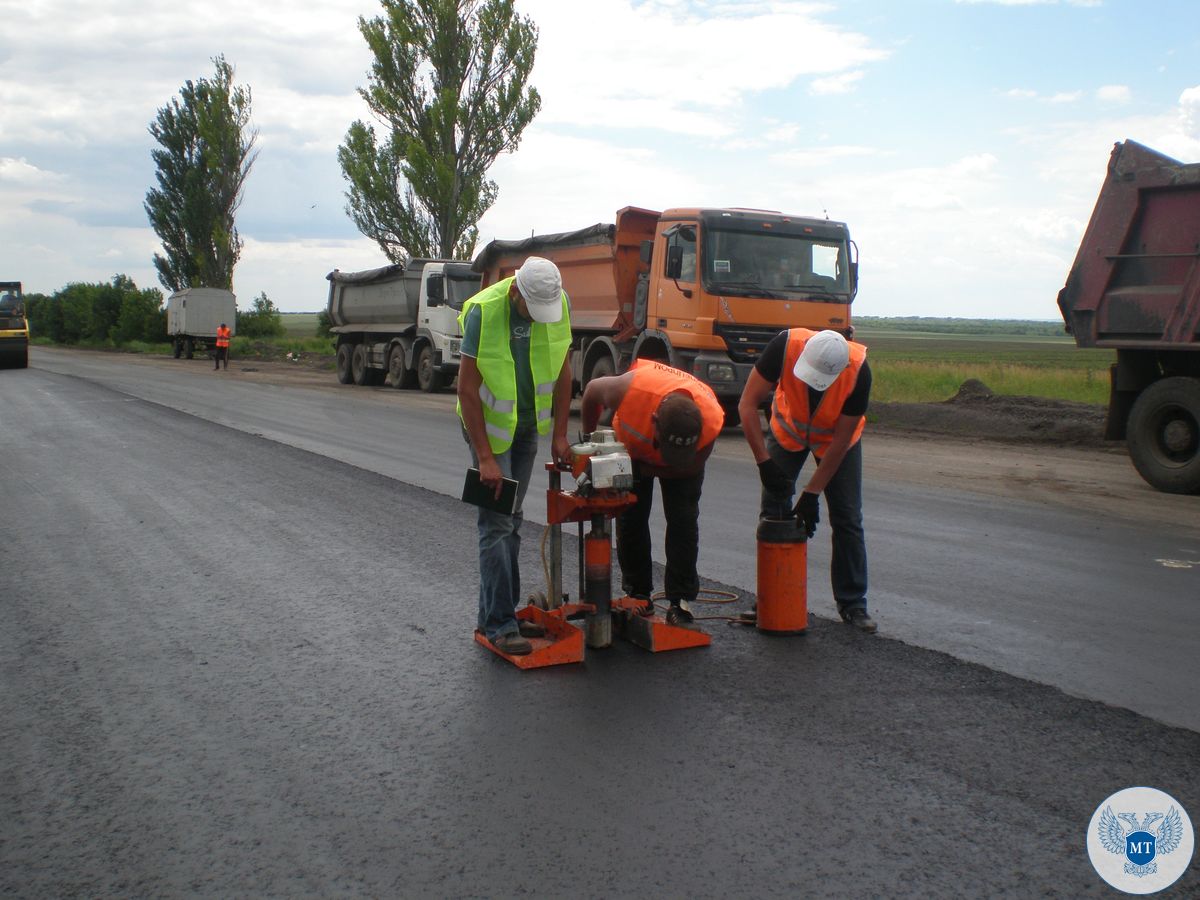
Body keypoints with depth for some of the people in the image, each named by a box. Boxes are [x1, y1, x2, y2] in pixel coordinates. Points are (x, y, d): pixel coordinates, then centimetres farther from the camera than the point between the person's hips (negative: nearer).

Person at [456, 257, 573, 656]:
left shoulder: (560, 304, -11)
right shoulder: (483, 312, -26)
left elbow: (562, 372, -1)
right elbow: (467, 389, -22)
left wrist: (559, 435, -2)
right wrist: (485, 458, -24)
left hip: (529, 424, 5)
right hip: (489, 424, -5)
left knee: (512, 520, 10)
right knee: (496, 523, -8)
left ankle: (496, 612, 20)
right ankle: (499, 624, -2)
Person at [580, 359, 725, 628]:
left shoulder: (712, 421, -41)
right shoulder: (632, 388, -45)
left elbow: (689, 467, -21)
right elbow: (593, 390, -20)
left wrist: (640, 469, -25)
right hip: (631, 447, 1)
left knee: (683, 520, -12)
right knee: (630, 518, -3)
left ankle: (681, 601, -5)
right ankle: (638, 595, 12)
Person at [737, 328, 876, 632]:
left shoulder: (859, 370, -35)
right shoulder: (786, 345, -37)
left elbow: (841, 439, -25)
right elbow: (747, 405, -29)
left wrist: (811, 493, -24)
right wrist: (764, 462, -33)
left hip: (836, 436, -1)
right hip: (788, 431, 1)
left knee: (847, 518, -3)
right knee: (773, 512, -2)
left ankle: (853, 603, 9)